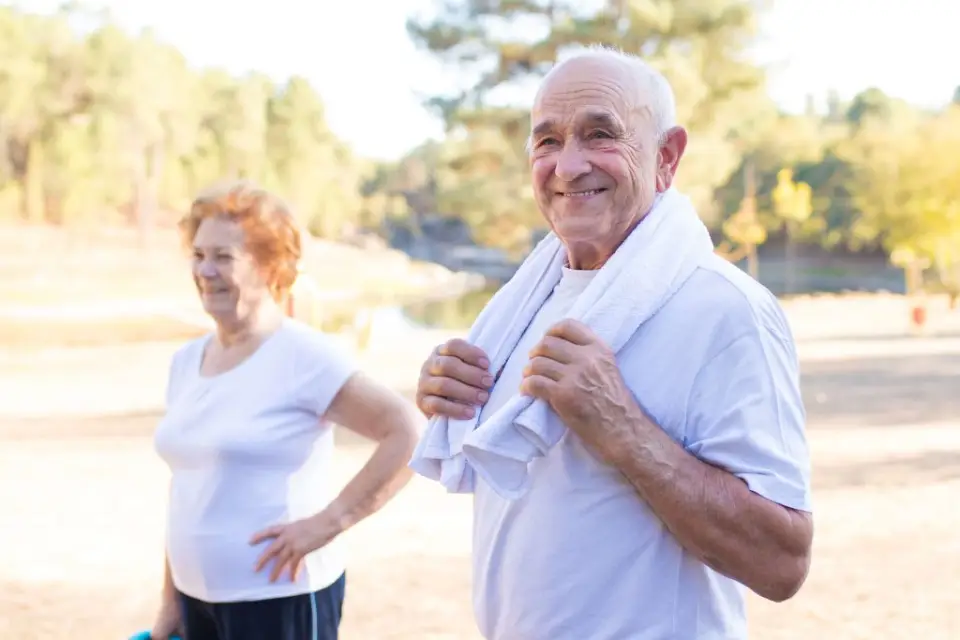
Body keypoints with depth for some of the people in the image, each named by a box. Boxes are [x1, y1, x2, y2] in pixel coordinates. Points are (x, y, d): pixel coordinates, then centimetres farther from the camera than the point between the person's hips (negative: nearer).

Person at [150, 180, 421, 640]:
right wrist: (170, 600, 15)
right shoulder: (186, 361, 8)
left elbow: (409, 433, -21)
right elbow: (185, 492, 14)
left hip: (279, 597, -7)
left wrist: (329, 521, -21)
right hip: (200, 597, 7)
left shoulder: (301, 355, -14)